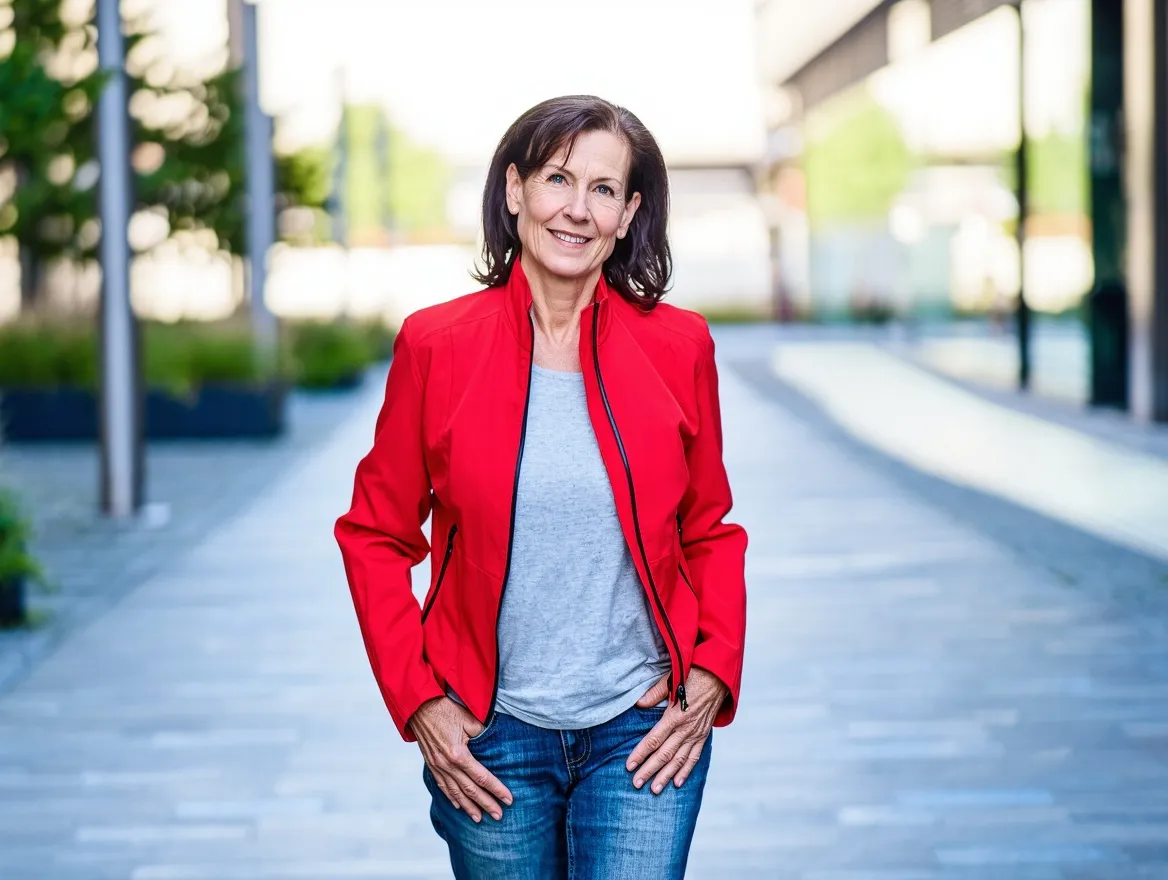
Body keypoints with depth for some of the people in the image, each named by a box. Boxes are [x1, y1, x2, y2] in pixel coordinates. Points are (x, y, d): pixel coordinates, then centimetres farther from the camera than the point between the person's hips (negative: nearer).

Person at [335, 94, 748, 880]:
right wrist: (417, 701, -4)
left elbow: (711, 532, 10)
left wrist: (712, 676, -3)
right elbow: (376, 535, 4)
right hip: (492, 736, 0)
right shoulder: (436, 346, -4)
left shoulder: (677, 346, 0)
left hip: (644, 728, 0)